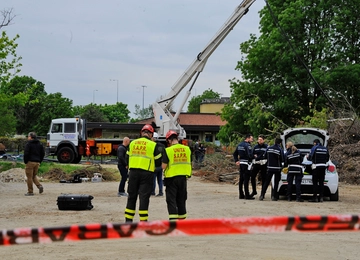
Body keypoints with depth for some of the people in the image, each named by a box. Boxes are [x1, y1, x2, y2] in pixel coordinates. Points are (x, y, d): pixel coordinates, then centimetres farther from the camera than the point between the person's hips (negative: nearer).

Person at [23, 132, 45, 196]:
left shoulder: (28, 144, -9)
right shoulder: (39, 144, 12)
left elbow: (26, 153, -15)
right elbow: (43, 153, 13)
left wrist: (25, 161, -4)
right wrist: (40, 161, 15)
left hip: (30, 162, -7)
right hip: (37, 162, 7)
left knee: (29, 177, 0)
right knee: (34, 176, 18)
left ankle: (30, 191, 1)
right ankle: (39, 186, -4)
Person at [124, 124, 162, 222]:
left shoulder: (132, 143, 7)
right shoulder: (153, 145, -4)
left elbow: (128, 157, 13)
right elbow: (158, 161, 1)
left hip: (133, 172, 3)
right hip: (146, 173, -3)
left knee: (131, 196, 11)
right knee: (144, 197, -1)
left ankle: (128, 220, 14)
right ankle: (143, 221, -2)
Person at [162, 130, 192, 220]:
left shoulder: (168, 150, -14)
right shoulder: (187, 149, 1)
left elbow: (164, 166, -14)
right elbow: (188, 163, 11)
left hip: (171, 178, -4)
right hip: (183, 177, 5)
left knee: (171, 200, 1)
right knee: (181, 200, 17)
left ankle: (173, 219, -8)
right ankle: (182, 218, 24)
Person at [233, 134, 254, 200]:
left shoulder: (239, 145, 13)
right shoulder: (247, 145, -14)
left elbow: (235, 154, 19)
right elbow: (250, 155, -23)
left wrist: (236, 161, 15)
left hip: (241, 163, 9)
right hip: (246, 163, -9)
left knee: (241, 179, 12)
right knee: (246, 179, -7)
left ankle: (241, 195, 16)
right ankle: (247, 195, -6)